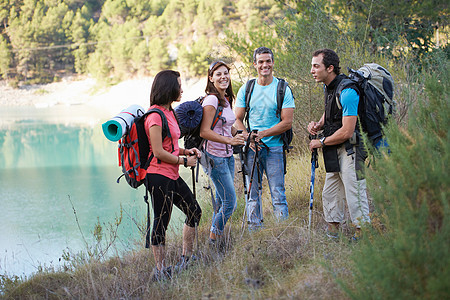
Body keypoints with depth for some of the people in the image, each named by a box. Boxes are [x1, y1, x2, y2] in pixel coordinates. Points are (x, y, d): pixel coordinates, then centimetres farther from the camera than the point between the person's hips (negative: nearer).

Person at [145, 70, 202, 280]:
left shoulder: (169, 112, 14)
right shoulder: (155, 115, -16)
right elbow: (159, 152, -19)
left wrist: (186, 151, 8)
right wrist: (184, 161, -10)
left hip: (172, 176, 10)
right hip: (159, 177, -10)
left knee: (194, 212, 17)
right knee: (161, 223, -3)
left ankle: (186, 260, 27)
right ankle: (161, 271, 4)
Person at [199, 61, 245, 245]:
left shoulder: (227, 100, 12)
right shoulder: (211, 100, -15)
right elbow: (204, 132, -21)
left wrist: (244, 138, 12)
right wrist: (230, 140, -26)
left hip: (228, 156, 8)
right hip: (215, 158, -8)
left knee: (221, 201, 13)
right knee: (230, 203, -6)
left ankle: (216, 239, 22)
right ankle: (213, 240, 8)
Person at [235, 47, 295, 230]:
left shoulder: (283, 89, -1)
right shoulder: (245, 89, 8)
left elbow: (287, 122, -5)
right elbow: (237, 119, 9)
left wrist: (263, 134, -14)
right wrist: (248, 138, -9)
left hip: (274, 148, -3)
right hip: (251, 148, 3)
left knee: (278, 194, -4)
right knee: (252, 194, 6)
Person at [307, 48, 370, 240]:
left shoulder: (346, 91, -22)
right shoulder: (328, 87, 8)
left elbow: (347, 132, -24)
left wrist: (321, 143, -12)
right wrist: (318, 125, 3)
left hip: (351, 150, -10)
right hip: (336, 152, 10)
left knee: (354, 192, -7)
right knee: (329, 193, 14)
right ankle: (332, 232, 24)